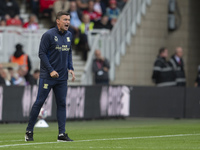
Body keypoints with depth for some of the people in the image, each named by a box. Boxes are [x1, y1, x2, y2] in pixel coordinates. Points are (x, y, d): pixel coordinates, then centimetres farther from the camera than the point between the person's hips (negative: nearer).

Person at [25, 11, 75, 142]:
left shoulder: (69, 35, 11)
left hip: (62, 77, 6)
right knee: (39, 102, -3)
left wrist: (70, 68, 8)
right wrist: (51, 70, -16)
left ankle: (62, 134, 4)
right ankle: (29, 131, 6)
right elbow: (42, 53, -10)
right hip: (47, 76, -6)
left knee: (62, 104, 3)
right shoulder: (48, 35, -10)